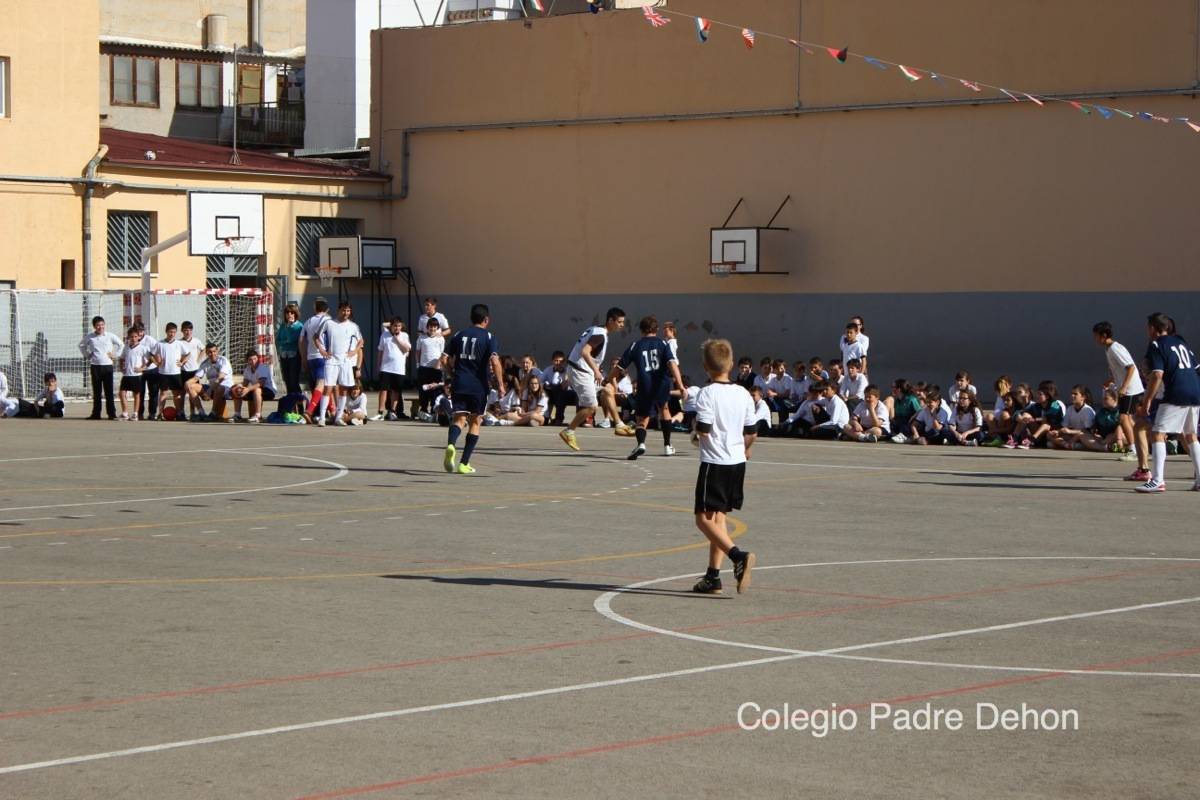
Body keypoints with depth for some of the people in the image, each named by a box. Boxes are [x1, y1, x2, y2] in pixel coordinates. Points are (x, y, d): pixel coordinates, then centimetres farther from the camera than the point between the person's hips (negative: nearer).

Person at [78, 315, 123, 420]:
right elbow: (81, 345, 23)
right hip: (95, 366, 2)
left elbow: (121, 345, 13)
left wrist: (115, 355, 5)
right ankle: (96, 414, 10)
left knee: (109, 391, -3)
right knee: (96, 391, 5)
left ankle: (112, 414, -1)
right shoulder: (89, 337, 5)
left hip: (107, 365, -1)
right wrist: (87, 355, 12)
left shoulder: (110, 336, 2)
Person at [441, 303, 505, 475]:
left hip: (459, 384, 2)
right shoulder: (489, 338, -2)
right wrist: (500, 384, -10)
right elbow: (495, 361, -16)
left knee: (459, 418, 5)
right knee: (475, 422, 10)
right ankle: (464, 464, 7)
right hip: (479, 386, -2)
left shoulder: (458, 336, 9)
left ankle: (451, 444, -29)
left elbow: (445, 360, 7)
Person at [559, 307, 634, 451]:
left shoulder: (595, 329, 11)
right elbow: (585, 352, -30)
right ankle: (568, 432, 3)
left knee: (608, 392, 17)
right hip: (580, 371, -10)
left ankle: (619, 426, 23)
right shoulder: (600, 335, -19)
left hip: (585, 370, 10)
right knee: (591, 407, -7)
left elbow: (583, 350, 17)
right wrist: (596, 371, -30)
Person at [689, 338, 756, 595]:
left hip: (714, 462, -7)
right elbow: (751, 432, 10)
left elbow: (704, 430, -19)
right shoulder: (744, 394, 6)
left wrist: (696, 435, 4)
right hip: (738, 462, 7)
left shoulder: (707, 394, -13)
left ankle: (738, 555, -25)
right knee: (718, 517, 14)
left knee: (704, 518, -4)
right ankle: (713, 576, 14)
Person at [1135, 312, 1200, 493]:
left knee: (1158, 434, -7)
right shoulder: (1180, 342, 21)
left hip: (1176, 396, -8)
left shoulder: (1156, 345, -1)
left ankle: (1157, 481, -18)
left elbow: (1157, 375, -12)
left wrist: (1146, 401, -9)